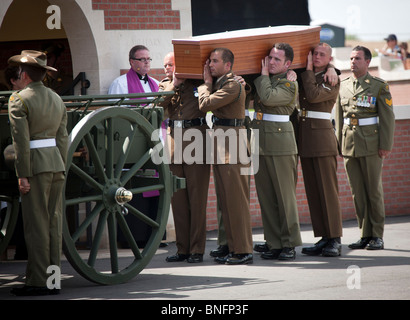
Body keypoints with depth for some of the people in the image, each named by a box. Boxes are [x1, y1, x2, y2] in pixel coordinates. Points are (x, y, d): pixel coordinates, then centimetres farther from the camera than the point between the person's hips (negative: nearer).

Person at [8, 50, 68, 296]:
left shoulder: (19, 100, -8)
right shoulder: (57, 99, 13)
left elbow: (21, 140, -13)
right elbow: (62, 138, 13)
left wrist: (22, 175, -12)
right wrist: (61, 169, 16)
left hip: (36, 164, -6)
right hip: (57, 162, 7)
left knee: (36, 224, -5)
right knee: (54, 222, 8)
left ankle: (38, 282, -5)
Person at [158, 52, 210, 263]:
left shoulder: (198, 81, 6)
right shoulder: (165, 85, 15)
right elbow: (158, 105, -2)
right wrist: (174, 85, -6)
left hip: (196, 137, -4)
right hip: (174, 138, 4)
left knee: (197, 196, -3)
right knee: (177, 197, 5)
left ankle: (197, 249, 0)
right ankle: (182, 248, 11)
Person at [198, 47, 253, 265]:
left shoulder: (232, 85, -13)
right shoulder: (219, 83, 18)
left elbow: (205, 104, -17)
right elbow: (208, 105, 14)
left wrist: (205, 85, 0)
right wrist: (208, 82, 13)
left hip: (231, 143, -10)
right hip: (219, 143, 10)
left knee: (236, 198, -8)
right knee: (225, 198, 10)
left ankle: (243, 251, -6)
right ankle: (234, 248, 15)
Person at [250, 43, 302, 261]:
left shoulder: (290, 85, -5)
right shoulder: (261, 79, 15)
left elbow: (268, 97, -20)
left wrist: (263, 75, -5)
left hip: (280, 145, -7)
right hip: (259, 142, 7)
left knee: (285, 196, -3)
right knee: (265, 196, 6)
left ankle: (289, 244, 2)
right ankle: (274, 244, 10)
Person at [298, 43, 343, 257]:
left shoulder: (332, 81, -3)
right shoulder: (305, 77, 15)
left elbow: (314, 95, -17)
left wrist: (308, 70, -8)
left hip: (322, 138, -7)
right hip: (304, 139, 7)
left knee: (328, 190, -6)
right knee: (312, 191, 6)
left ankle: (335, 240, -4)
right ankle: (323, 238, 9)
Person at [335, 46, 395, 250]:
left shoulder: (379, 86, -2)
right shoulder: (343, 86, 10)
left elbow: (387, 118, -4)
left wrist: (385, 145, -10)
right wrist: (339, 143, 10)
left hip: (371, 146, -4)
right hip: (349, 145, 4)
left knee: (374, 191, 0)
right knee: (357, 192, 6)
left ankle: (377, 236, 7)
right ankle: (365, 235, 12)